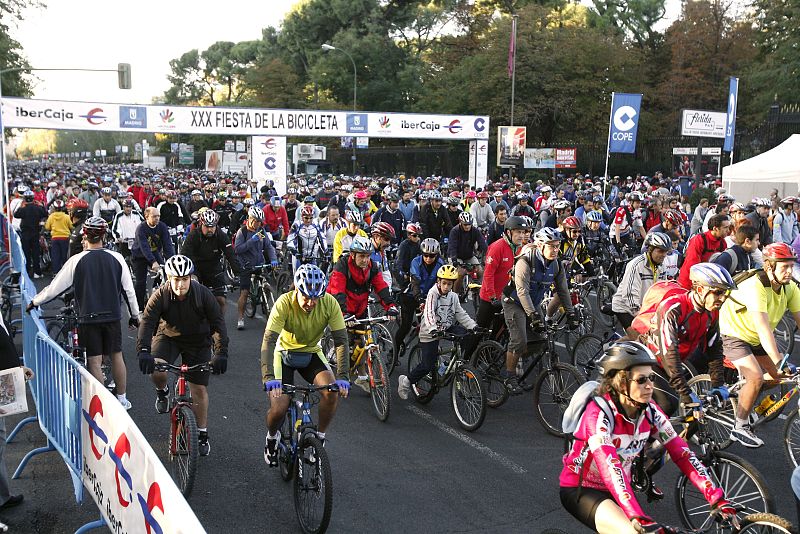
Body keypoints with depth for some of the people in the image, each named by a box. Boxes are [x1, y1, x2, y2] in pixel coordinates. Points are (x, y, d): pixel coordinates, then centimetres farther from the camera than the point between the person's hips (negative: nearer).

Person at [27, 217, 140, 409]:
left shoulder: (77, 260, -8)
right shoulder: (116, 258, -3)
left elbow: (55, 287, -3)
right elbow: (128, 289, 1)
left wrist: (35, 301, 13)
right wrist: (135, 315, 12)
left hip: (88, 317, -2)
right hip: (113, 316, 2)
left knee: (94, 361, 3)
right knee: (116, 356, 14)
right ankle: (122, 399, 22)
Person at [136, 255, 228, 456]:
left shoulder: (203, 294, -23)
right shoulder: (160, 296, -22)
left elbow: (218, 323, -24)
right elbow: (147, 322, -30)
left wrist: (221, 353, -36)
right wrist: (143, 351, -46)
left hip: (197, 341, 0)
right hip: (168, 336, 0)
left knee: (199, 388, -1)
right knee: (156, 369, -28)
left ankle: (202, 435, 14)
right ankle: (162, 392, 9)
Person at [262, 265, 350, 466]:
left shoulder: (329, 303, -23)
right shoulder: (284, 303, -29)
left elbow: (341, 340, -21)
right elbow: (269, 341, -34)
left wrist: (342, 376, -31)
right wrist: (269, 377, -47)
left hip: (312, 353, 2)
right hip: (285, 353, -2)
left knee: (332, 392, -24)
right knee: (278, 408, -17)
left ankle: (320, 436, 1)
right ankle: (272, 437, 19)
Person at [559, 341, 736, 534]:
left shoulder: (650, 411, -9)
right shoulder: (599, 413, -27)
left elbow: (682, 454, -13)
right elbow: (610, 469, -38)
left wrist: (717, 499, -24)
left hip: (620, 489, 7)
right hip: (580, 489, -7)